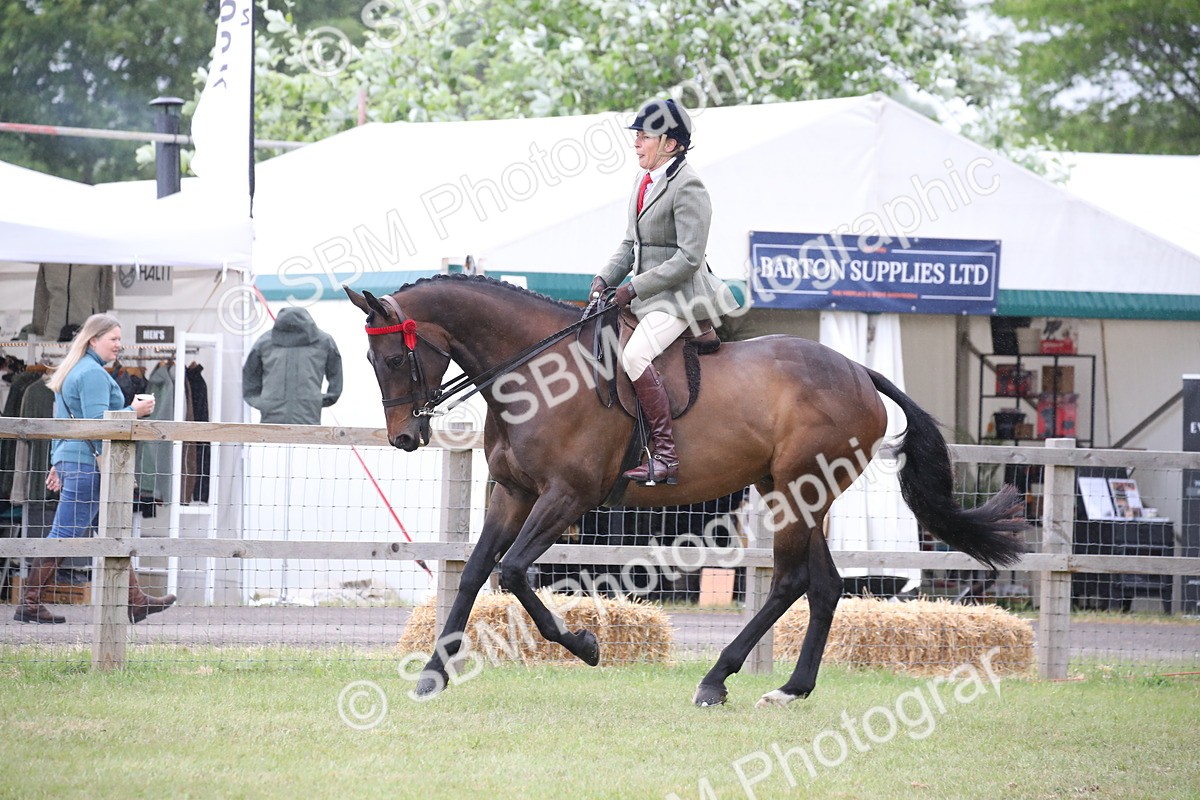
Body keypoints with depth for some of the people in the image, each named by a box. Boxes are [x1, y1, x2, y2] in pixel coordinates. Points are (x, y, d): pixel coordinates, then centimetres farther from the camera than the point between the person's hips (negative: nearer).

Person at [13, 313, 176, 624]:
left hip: (70, 460, 11)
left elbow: (61, 419, 23)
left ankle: (135, 602, 11)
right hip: (88, 464, -11)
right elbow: (97, 422, -21)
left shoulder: (72, 371, 20)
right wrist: (133, 412, -15)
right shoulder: (93, 373, -13)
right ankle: (30, 604, -4)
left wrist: (57, 463, 24)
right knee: (65, 534, -7)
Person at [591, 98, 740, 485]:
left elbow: (688, 258, -19)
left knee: (634, 355, -28)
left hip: (680, 295, -10)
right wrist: (606, 278, 1)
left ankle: (665, 456, -27)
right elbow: (631, 244, 19)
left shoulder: (687, 186, -15)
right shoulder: (644, 180, 13)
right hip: (646, 296, 10)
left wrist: (635, 287, -19)